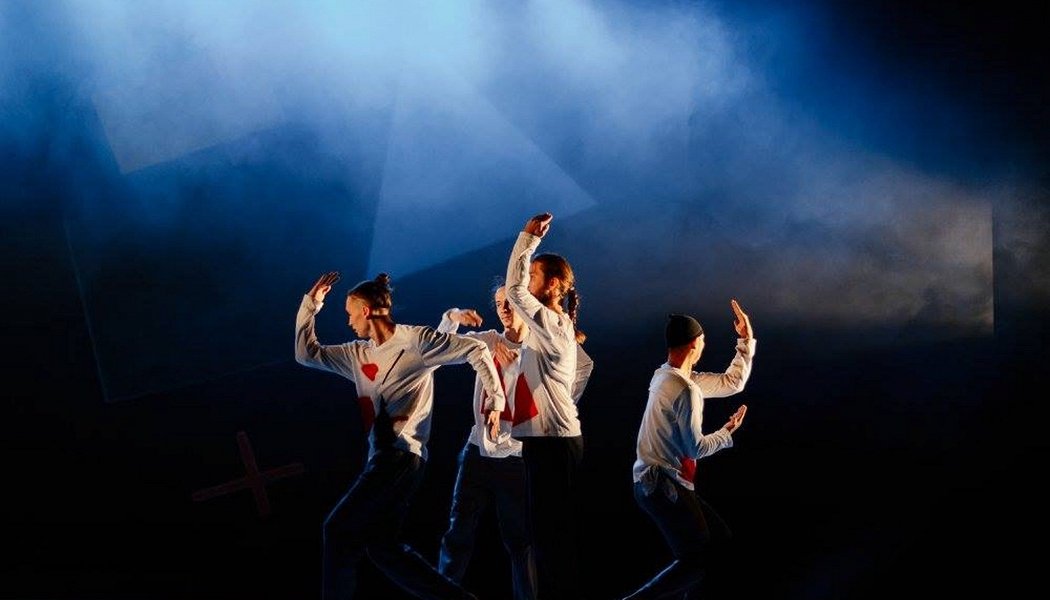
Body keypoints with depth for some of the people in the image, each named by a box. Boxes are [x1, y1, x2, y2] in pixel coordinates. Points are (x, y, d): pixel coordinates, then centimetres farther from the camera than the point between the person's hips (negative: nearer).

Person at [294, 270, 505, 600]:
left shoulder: (415, 340, -2)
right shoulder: (359, 354, 18)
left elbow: (475, 350, -1)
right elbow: (306, 354, 20)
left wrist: (496, 400, -6)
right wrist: (311, 304, 15)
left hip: (402, 456, -9)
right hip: (382, 458, 9)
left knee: (338, 530, -9)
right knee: (383, 548, 8)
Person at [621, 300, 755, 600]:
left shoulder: (666, 376, 12)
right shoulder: (686, 390, -19)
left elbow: (732, 382, 20)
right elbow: (696, 448, -19)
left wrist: (746, 341, 19)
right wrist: (728, 432, -2)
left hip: (655, 483, 10)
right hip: (665, 487, -10)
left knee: (720, 540, 17)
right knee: (698, 562, -6)